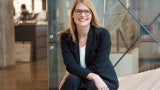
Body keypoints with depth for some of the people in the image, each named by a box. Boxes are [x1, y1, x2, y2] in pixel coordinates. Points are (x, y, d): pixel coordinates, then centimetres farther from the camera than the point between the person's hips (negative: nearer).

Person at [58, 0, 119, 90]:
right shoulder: (66, 37, -5)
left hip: (105, 80, -2)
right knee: (72, 80, -31)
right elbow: (71, 65, -15)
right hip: (80, 80, 3)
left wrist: (70, 75, -15)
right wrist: (94, 77, -30)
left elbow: (97, 67, -16)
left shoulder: (103, 34, -13)